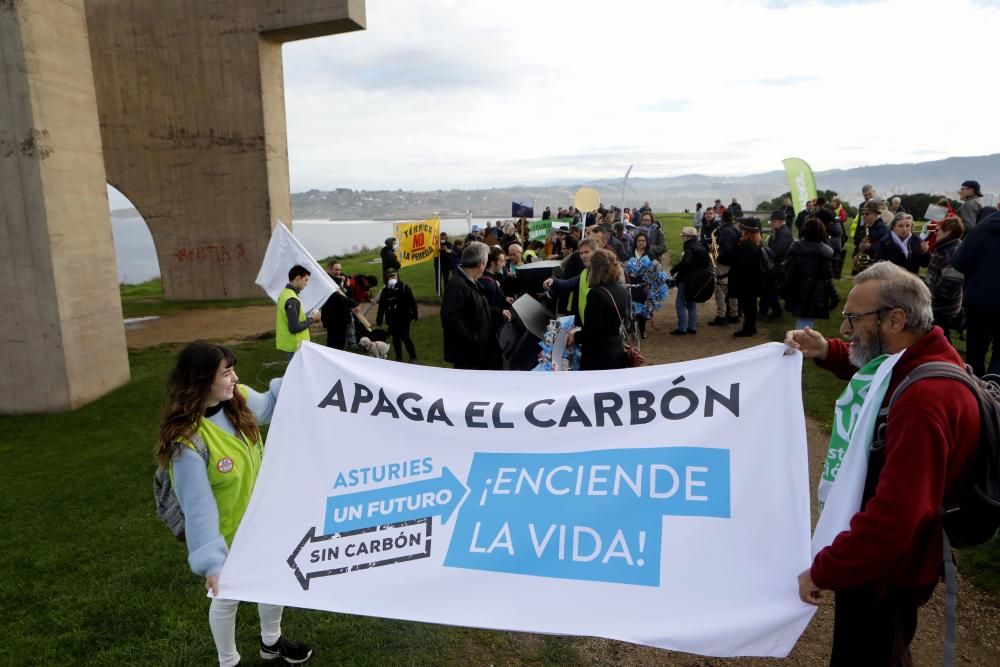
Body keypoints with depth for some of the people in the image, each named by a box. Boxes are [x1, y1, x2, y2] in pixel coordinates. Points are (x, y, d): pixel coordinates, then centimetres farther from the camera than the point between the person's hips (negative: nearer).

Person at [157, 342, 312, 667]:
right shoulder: (187, 440, -34)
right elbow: (198, 506, -33)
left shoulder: (239, 399, -13)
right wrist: (212, 561, -36)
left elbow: (269, 404, 11)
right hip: (228, 534, -7)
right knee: (228, 597, 18)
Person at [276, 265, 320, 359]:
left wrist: (307, 318, 5)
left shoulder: (285, 293, 6)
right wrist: (311, 319, -13)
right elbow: (295, 328, -26)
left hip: (290, 343, 9)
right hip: (295, 345, -9)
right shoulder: (292, 300, -23)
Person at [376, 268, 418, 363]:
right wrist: (379, 321, 10)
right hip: (392, 319, 4)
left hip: (404, 318, -4)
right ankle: (399, 358, 22)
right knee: (395, 338, 10)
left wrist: (414, 315, -12)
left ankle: (413, 357, 7)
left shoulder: (404, 287, -4)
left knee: (405, 337, -7)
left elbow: (412, 302, -6)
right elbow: (381, 307, 11)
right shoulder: (385, 291, 8)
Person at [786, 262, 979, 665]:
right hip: (878, 556, 9)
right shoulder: (920, 363, -1)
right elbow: (867, 367, 23)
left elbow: (895, 516, -37)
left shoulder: (925, 401, -33)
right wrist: (827, 352, 1)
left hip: (884, 571, -9)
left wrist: (823, 571, -26)